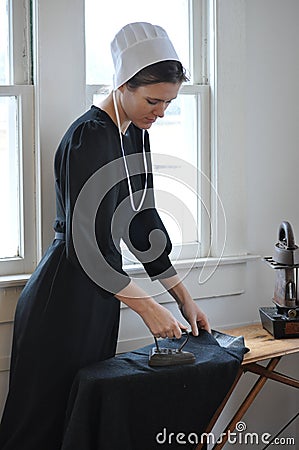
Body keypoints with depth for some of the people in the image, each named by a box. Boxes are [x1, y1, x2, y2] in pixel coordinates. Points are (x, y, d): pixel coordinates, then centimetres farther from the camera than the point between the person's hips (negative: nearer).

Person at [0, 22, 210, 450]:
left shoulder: (136, 135, 8)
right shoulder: (89, 137, -20)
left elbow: (143, 221, 14)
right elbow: (84, 244, -24)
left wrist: (183, 296, 11)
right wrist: (148, 307, -18)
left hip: (101, 295, 9)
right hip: (63, 300, -9)